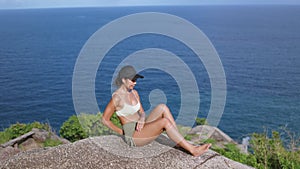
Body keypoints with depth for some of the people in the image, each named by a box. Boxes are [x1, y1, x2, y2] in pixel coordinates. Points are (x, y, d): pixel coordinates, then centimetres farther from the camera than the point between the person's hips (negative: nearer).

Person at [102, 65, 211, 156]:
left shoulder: (134, 93, 9)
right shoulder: (117, 97, -15)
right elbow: (105, 120, -11)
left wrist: (142, 120, -11)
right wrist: (122, 132, -6)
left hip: (141, 128, 8)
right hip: (132, 136, -8)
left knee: (162, 107, -14)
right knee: (165, 121, -26)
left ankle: (181, 142, -14)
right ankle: (192, 149, -21)